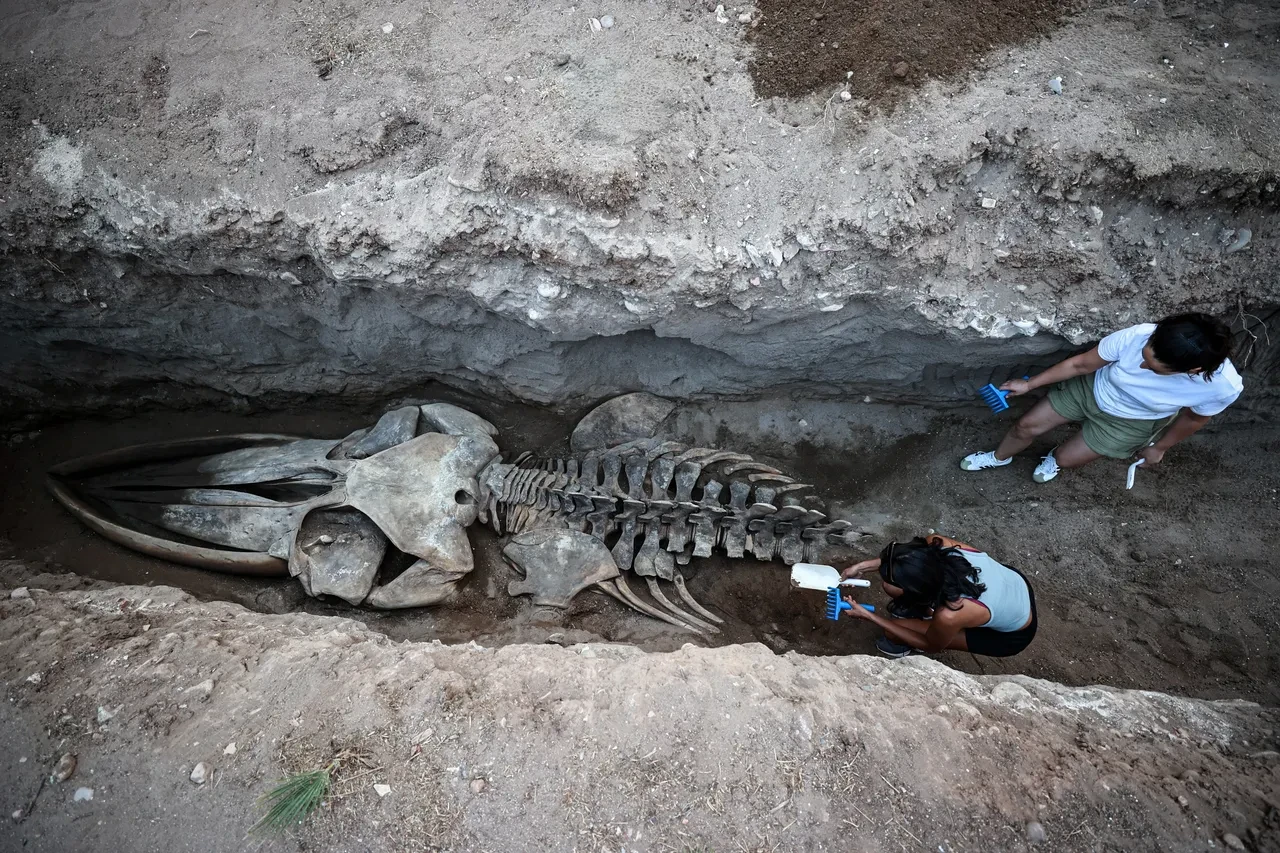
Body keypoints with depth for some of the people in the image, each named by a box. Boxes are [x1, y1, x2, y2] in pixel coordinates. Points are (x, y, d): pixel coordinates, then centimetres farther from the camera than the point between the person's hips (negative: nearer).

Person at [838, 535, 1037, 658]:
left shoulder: (949, 616, -41)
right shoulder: (937, 545, -30)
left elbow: (933, 645, -15)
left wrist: (870, 617, -17)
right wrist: (862, 566, -9)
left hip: (1013, 635, -5)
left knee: (895, 631, -11)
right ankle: (923, 611, 23)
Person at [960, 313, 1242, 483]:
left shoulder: (1223, 386, -35)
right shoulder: (1137, 336, -36)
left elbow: (1193, 419, -10)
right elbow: (1081, 363, -17)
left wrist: (1159, 447, 7)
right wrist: (1029, 384, -7)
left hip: (1130, 422, -1)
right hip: (1092, 388, 1)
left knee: (1064, 459, 5)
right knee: (1025, 427, 7)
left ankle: (1054, 458, 45)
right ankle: (999, 457, 41)